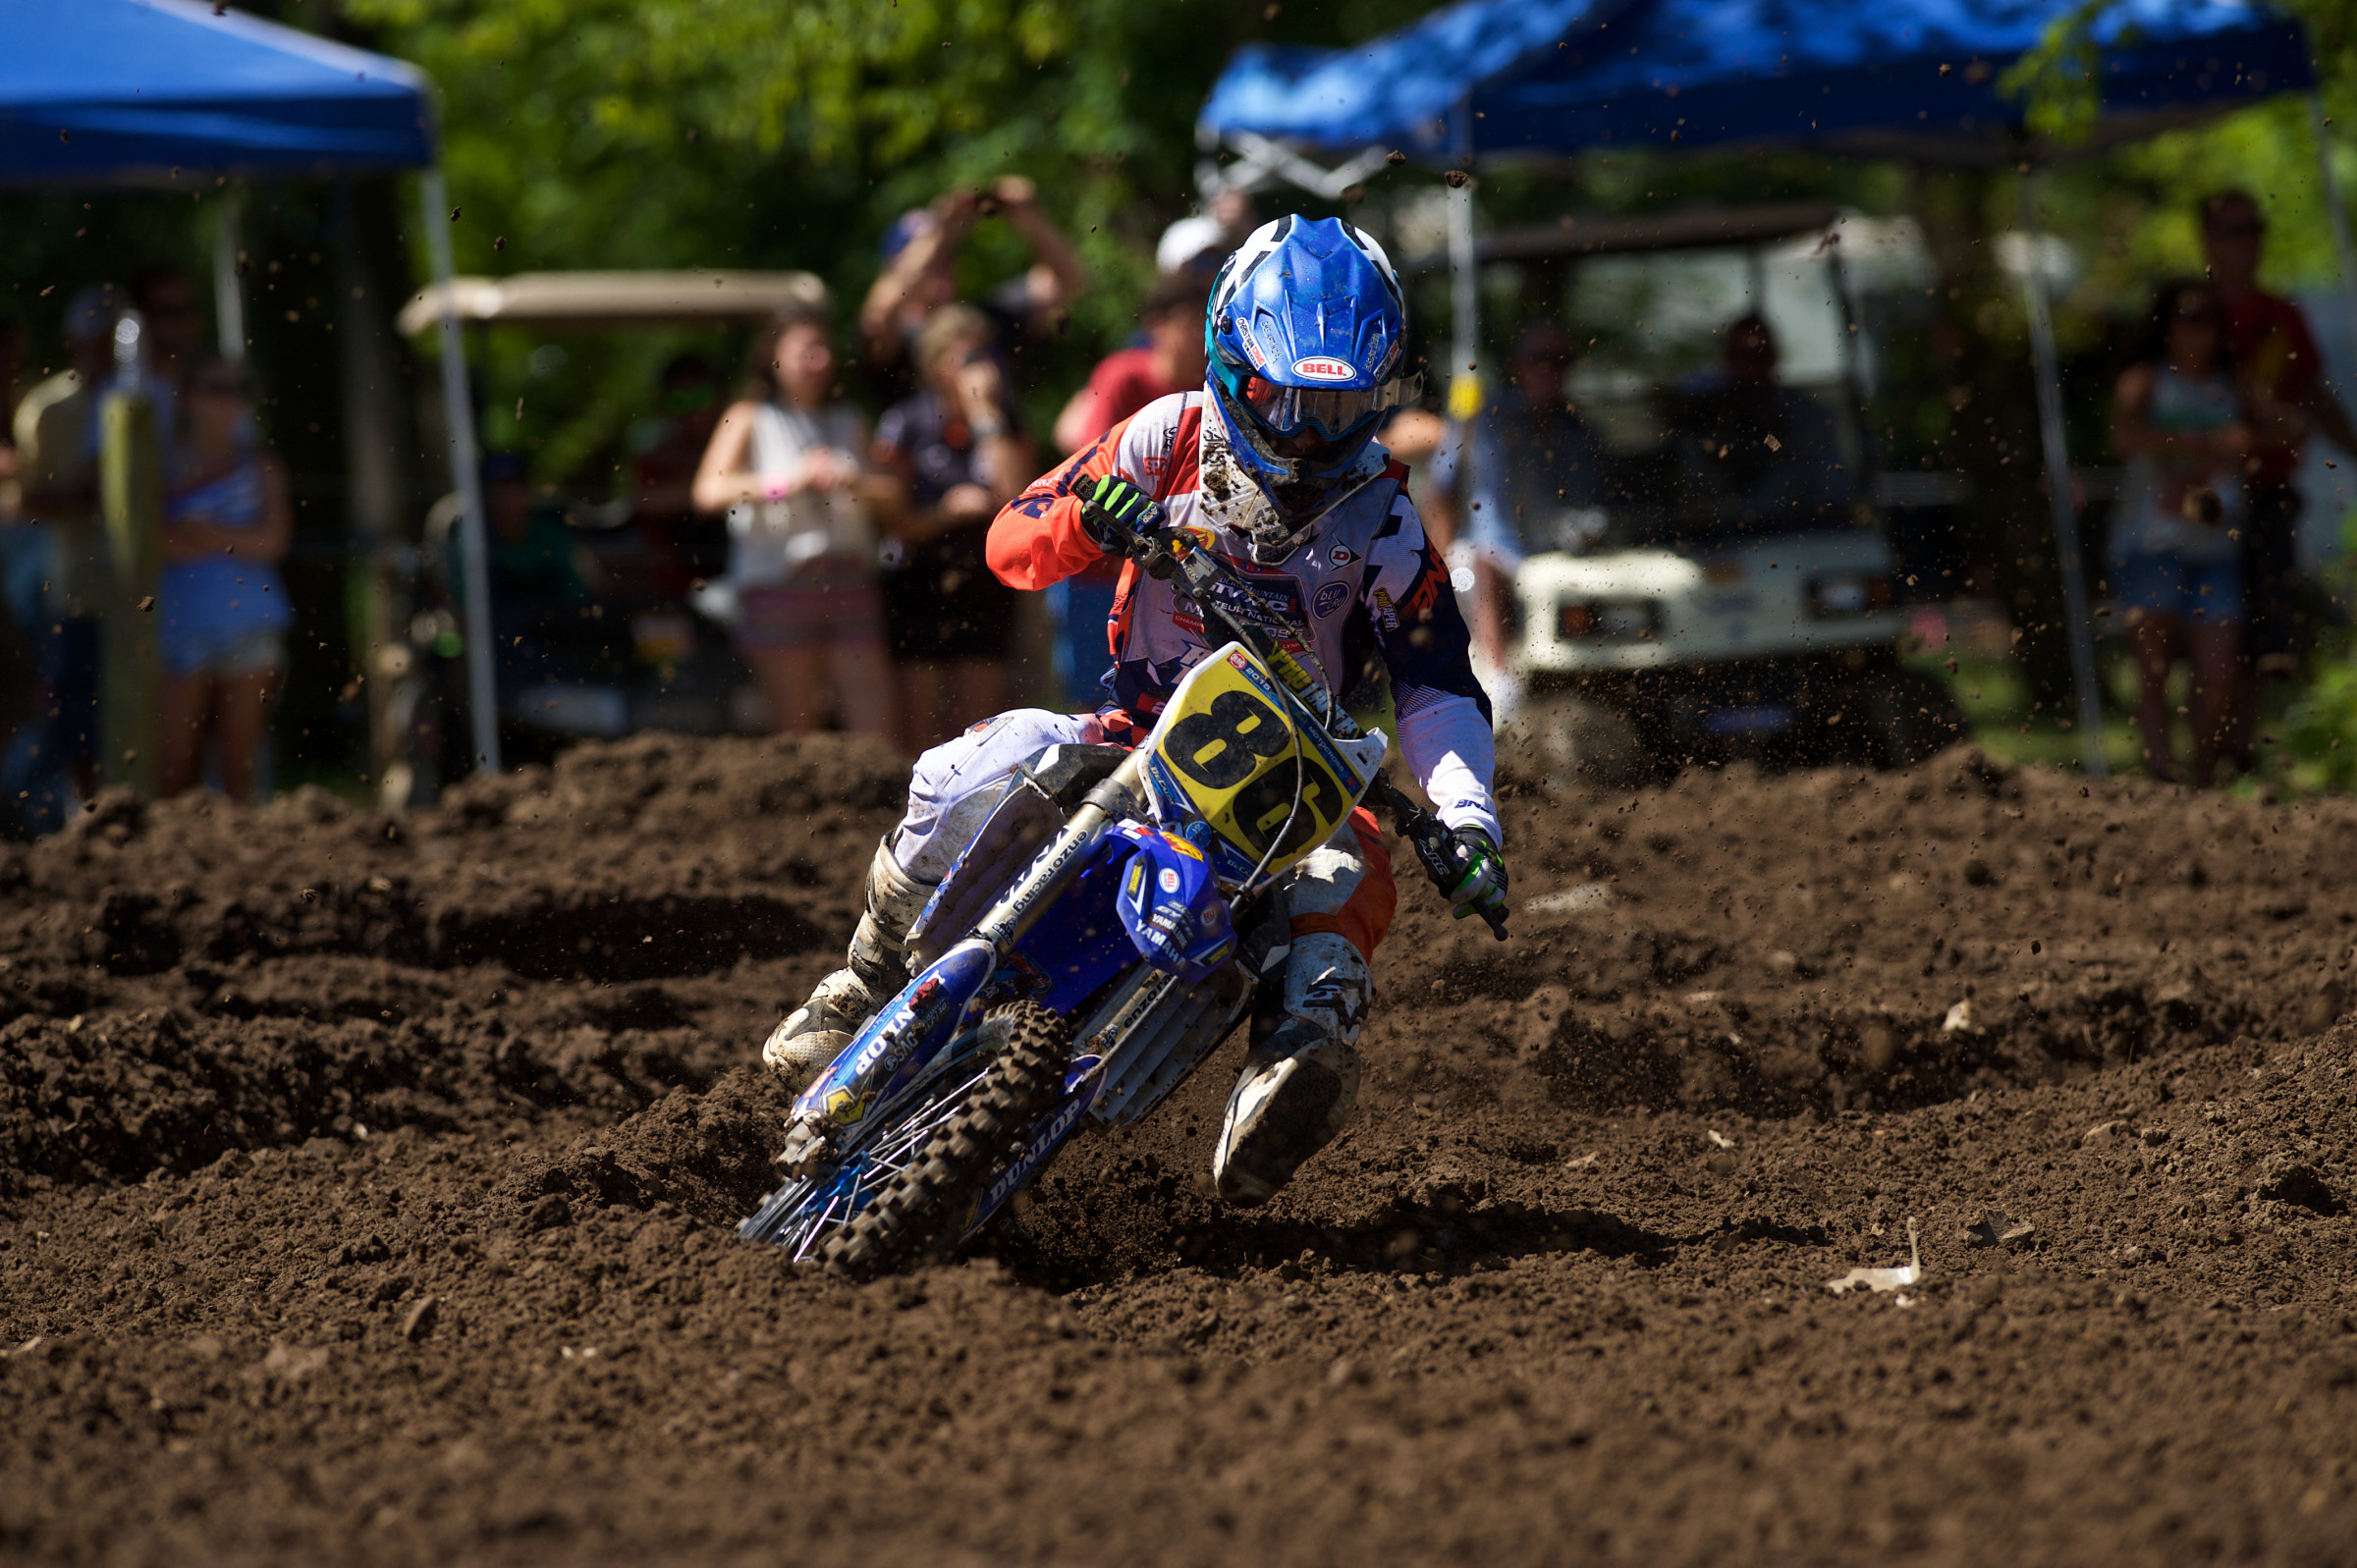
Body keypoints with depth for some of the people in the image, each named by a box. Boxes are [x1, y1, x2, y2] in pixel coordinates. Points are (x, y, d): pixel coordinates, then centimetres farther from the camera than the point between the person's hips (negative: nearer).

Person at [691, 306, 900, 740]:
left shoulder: (850, 422, 19)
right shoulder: (749, 419, 7)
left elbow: (892, 497, 13)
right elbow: (710, 491, -9)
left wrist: (852, 480, -7)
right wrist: (787, 480, -17)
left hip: (849, 582, 3)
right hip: (779, 584, -3)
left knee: (879, 727, -7)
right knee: (794, 725, -3)